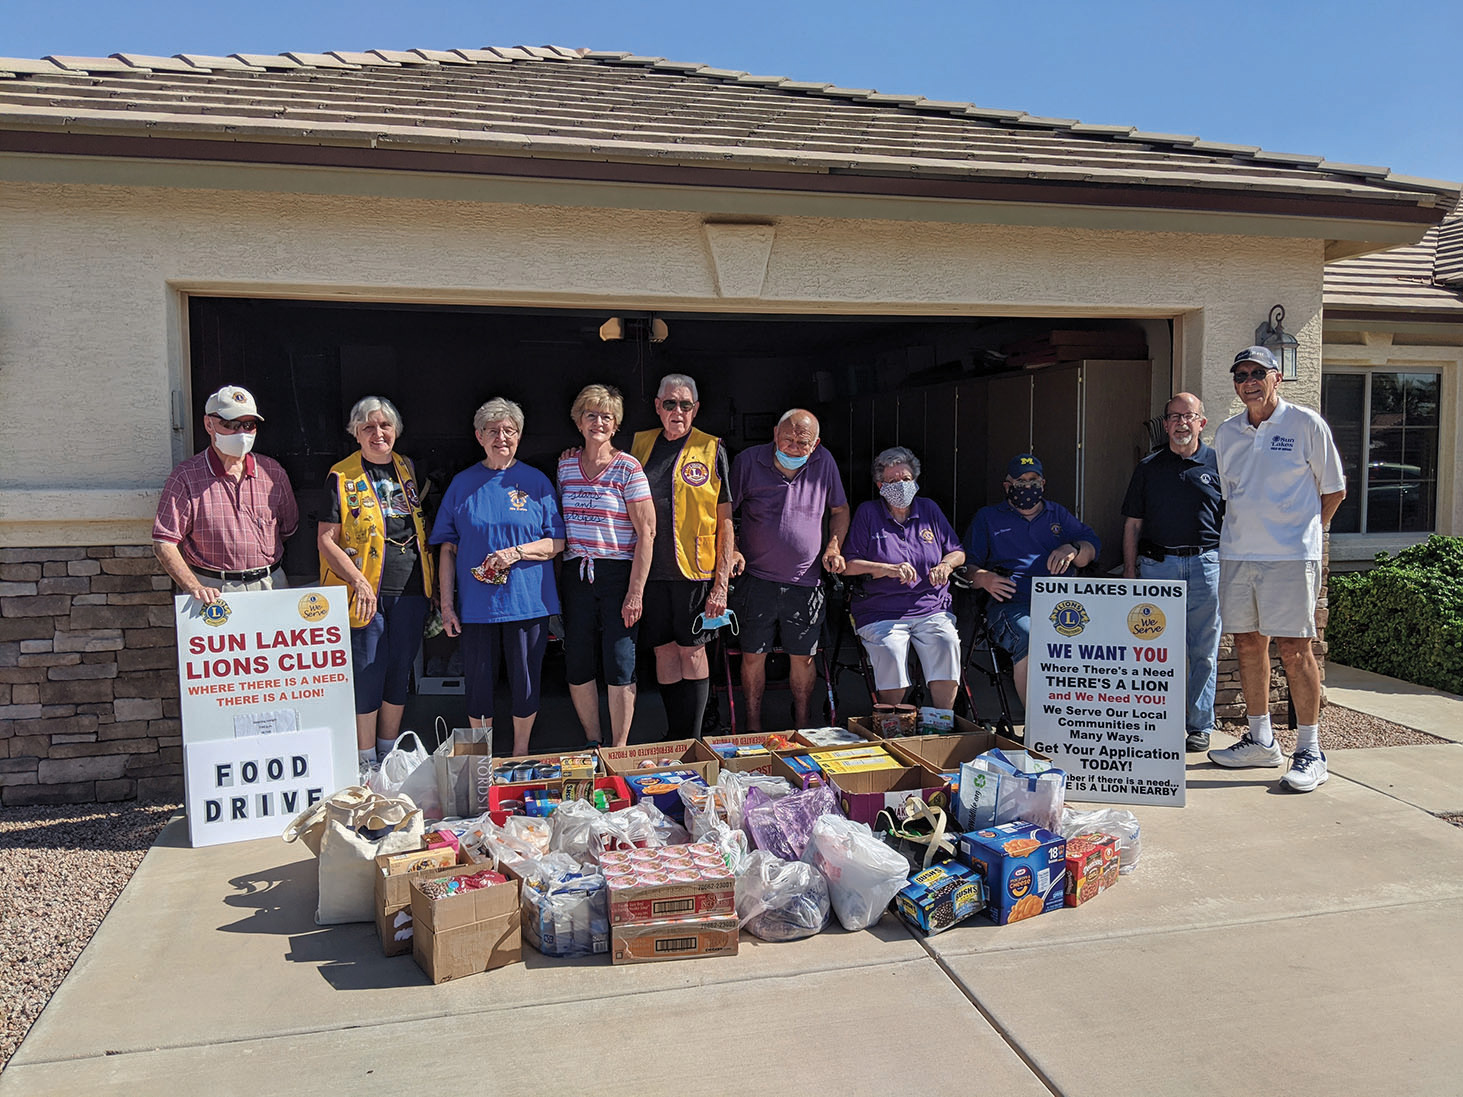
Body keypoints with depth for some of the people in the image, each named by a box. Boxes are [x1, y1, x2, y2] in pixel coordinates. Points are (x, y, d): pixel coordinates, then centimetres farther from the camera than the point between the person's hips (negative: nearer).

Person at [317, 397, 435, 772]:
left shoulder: (408, 469, 11)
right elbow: (326, 540, -7)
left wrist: (431, 584, 10)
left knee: (400, 671, 11)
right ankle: (366, 762, 14)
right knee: (368, 675, 0)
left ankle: (389, 754, 26)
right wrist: (359, 582, -19)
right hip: (367, 594, -5)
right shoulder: (342, 477, -4)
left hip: (410, 590, 5)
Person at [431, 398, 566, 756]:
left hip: (527, 602, -1)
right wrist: (447, 603, 0)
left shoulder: (536, 481, 3)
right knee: (478, 683, 7)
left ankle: (521, 755, 26)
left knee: (525, 683, 7)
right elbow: (448, 548, 6)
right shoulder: (463, 483, 6)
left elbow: (558, 542, 1)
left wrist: (516, 553, -15)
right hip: (476, 603, 1)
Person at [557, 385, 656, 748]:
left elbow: (646, 532, -9)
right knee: (576, 666, 8)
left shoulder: (627, 468, -6)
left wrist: (636, 592, -13)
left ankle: (619, 752, 12)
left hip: (618, 573, -4)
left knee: (620, 668, -1)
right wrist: (561, 578, 9)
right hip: (576, 574, 5)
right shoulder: (565, 465, 9)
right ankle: (593, 744, 25)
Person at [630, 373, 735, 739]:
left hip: (695, 568, -3)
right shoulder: (641, 444, 10)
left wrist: (722, 582, -8)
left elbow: (725, 520, -1)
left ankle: (693, 746, 11)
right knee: (664, 651, 8)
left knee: (692, 652, 2)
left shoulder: (711, 449, 1)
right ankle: (673, 741, 20)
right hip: (651, 568, 3)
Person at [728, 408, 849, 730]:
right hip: (757, 580, -1)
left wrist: (833, 547, 2)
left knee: (803, 656, 9)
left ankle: (802, 721, 27)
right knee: (753, 655, 5)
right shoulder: (748, 461, -4)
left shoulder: (824, 463, 2)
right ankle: (753, 726, 21)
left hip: (805, 582, 2)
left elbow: (840, 510, 16)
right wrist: (732, 549, -9)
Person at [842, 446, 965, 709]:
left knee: (947, 644, -28)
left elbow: (958, 552, 21)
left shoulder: (929, 509, 17)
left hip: (931, 611, 3)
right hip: (881, 615, -2)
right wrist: (888, 569, -13)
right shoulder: (868, 513, 7)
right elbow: (848, 564, 0)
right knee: (891, 651, -32)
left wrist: (946, 564, -2)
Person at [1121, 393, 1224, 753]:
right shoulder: (1148, 467, 11)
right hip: (1157, 565, 1)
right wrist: (1130, 571, 3)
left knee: (1204, 652, 4)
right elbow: (1133, 524, 10)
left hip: (1205, 565, 0)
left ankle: (1199, 725, 15)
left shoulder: (1218, 464, 8)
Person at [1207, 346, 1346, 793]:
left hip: (1291, 556, -5)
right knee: (1248, 644, 9)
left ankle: (1310, 752, 3)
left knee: (1293, 648, -6)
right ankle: (1261, 741, 21)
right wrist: (1246, 532, 16)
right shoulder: (1227, 432, 12)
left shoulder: (1306, 424, -2)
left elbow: (1334, 490, 5)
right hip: (1236, 554, 5)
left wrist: (1301, 531, 7)